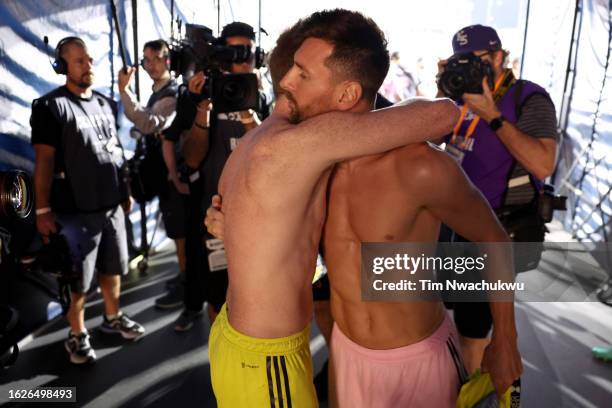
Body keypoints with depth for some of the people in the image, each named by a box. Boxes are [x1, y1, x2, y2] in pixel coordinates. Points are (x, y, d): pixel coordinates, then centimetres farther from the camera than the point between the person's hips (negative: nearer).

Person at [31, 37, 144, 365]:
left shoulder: (106, 104, 11)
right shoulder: (50, 106, -8)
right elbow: (44, 161, -11)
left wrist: (125, 191, 16)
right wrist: (43, 209, -14)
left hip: (112, 205, 6)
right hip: (76, 211, -6)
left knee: (113, 268, 18)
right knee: (77, 280, 5)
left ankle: (112, 317, 37)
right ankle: (77, 335, 23)